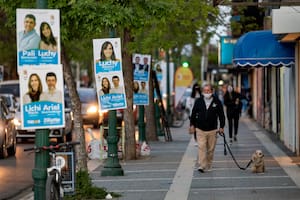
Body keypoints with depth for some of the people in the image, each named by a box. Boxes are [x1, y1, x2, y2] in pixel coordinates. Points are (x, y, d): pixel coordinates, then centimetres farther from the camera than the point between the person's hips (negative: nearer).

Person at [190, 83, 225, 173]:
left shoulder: (217, 102, 0)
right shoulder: (198, 101, 2)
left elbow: (221, 115, 4)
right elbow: (193, 113, 9)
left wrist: (221, 126, -1)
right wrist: (192, 124, 5)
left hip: (212, 130, 0)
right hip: (200, 129, 0)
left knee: (211, 149, 8)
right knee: (201, 148, -10)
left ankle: (208, 165, 21)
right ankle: (202, 165, -12)